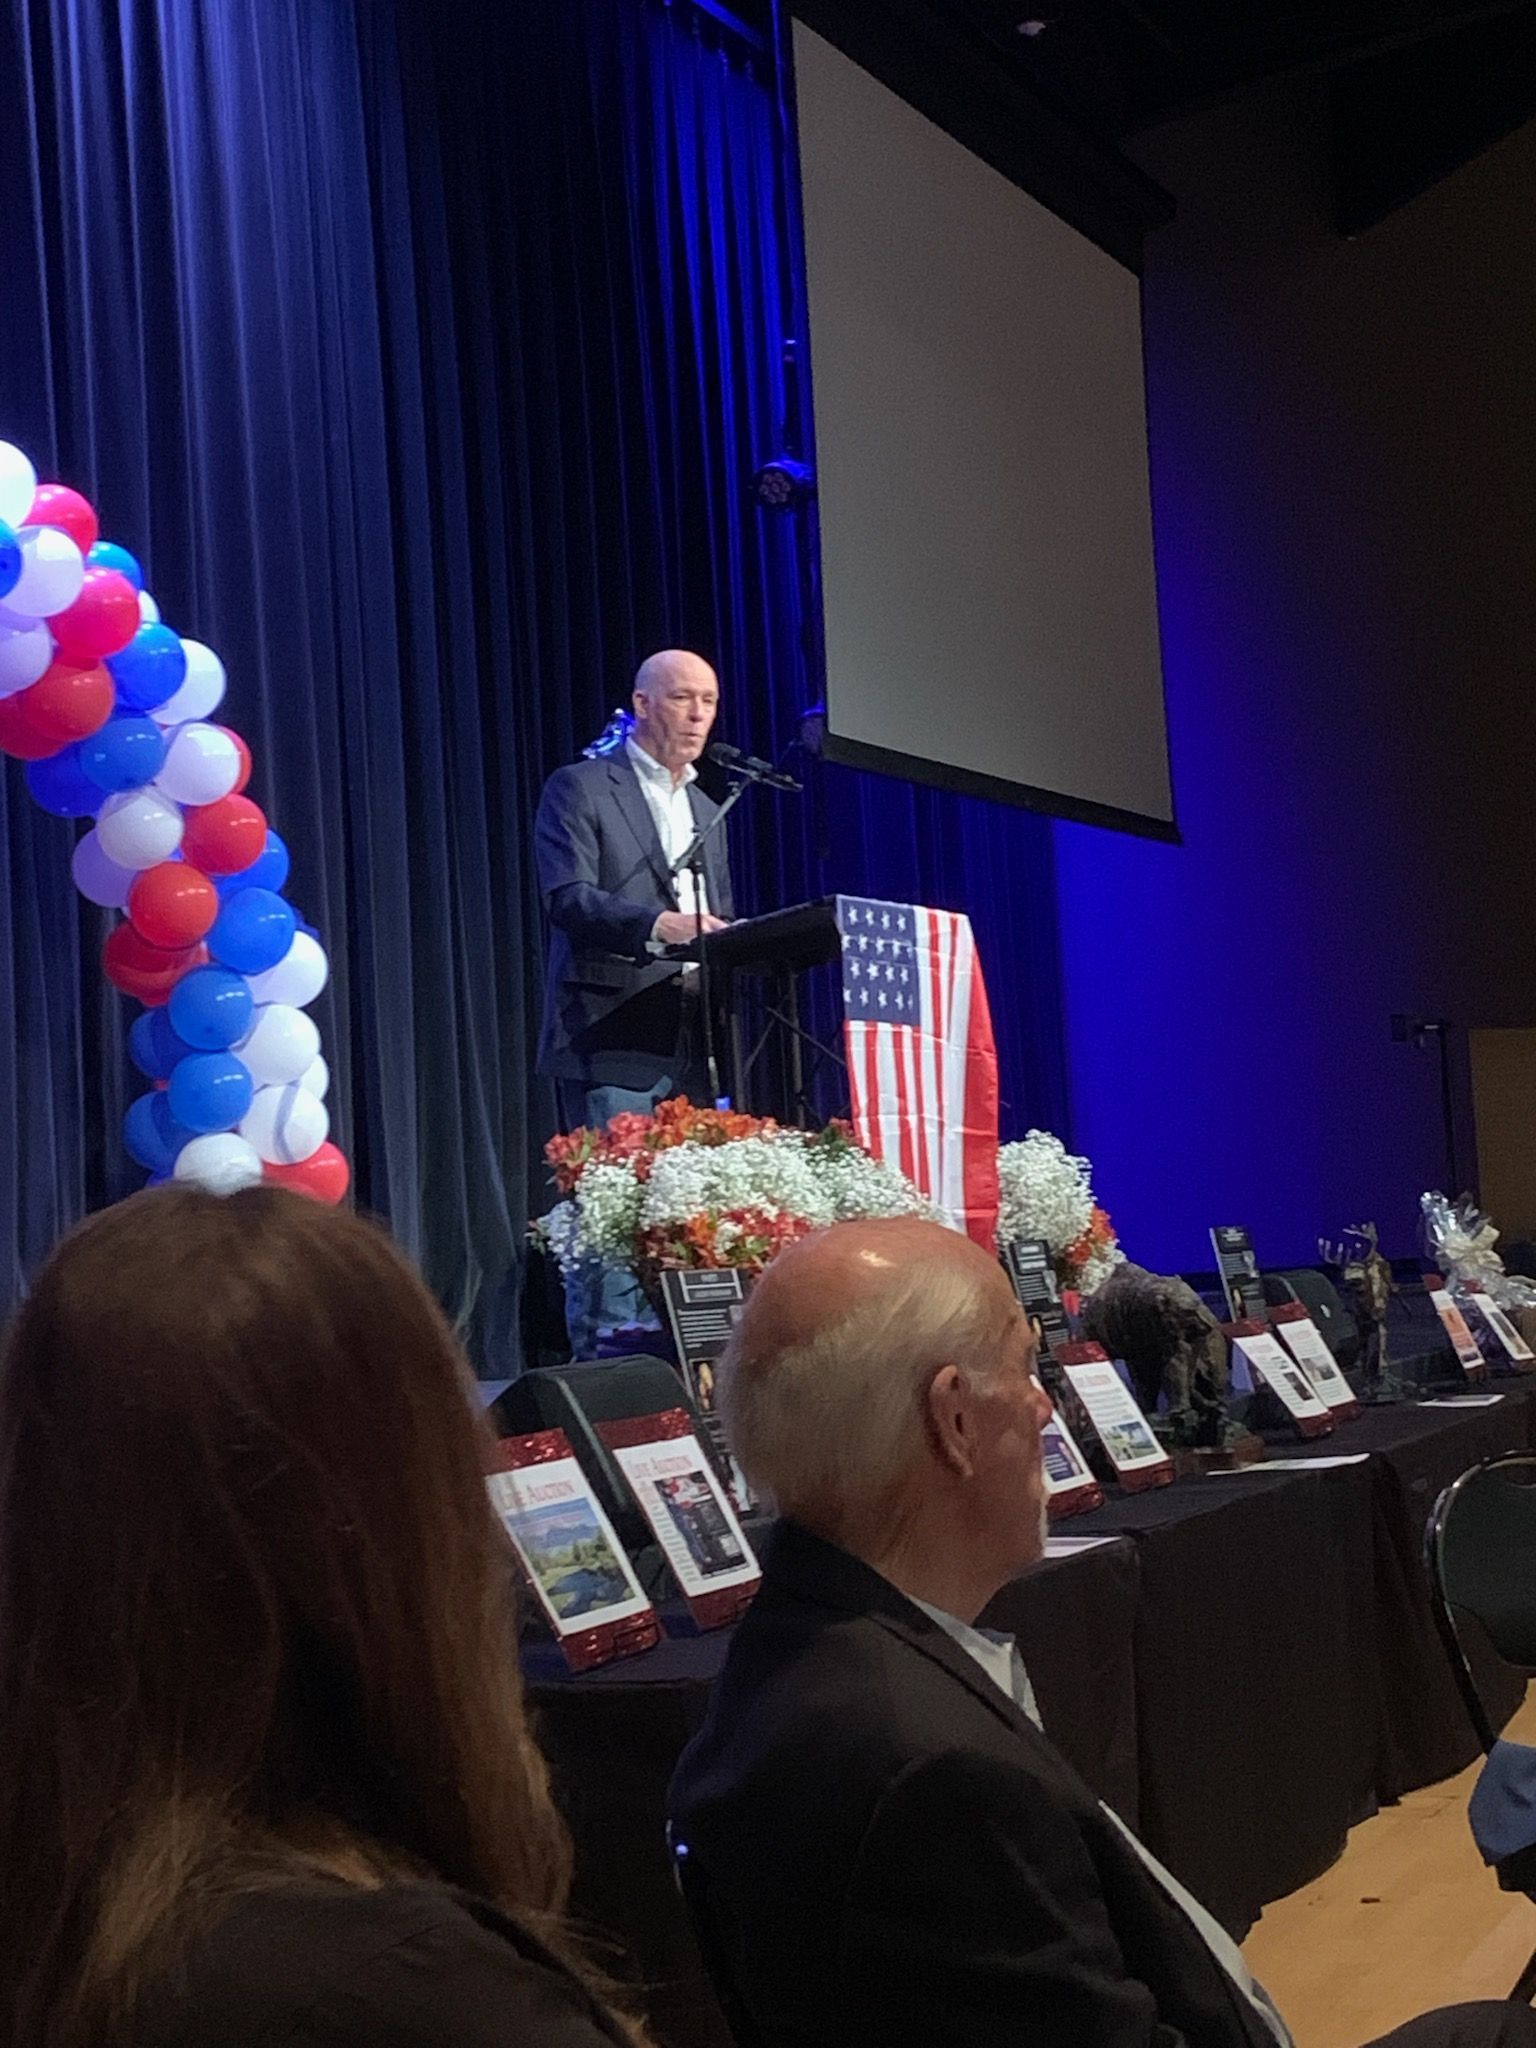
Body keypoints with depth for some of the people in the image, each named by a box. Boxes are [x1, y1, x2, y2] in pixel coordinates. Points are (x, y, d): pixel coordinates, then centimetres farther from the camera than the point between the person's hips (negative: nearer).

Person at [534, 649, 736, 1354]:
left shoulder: (707, 812, 24)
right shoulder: (580, 788, 1)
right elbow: (567, 897, -12)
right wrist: (660, 923, -27)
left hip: (690, 1045, 7)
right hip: (612, 1038, -7)